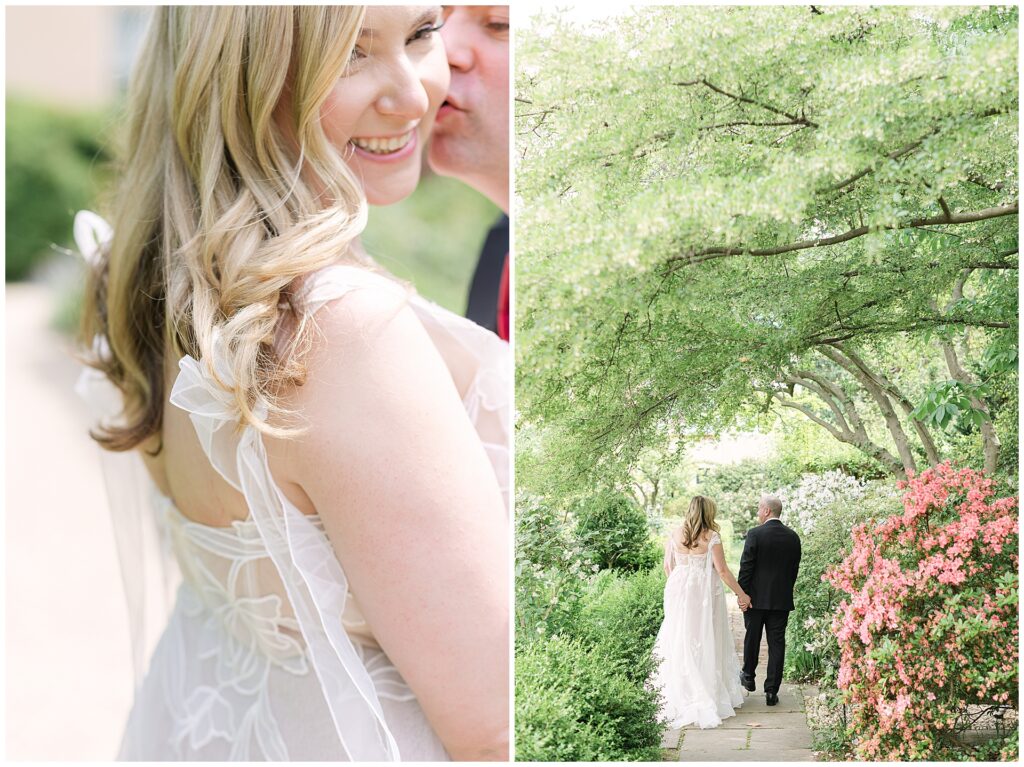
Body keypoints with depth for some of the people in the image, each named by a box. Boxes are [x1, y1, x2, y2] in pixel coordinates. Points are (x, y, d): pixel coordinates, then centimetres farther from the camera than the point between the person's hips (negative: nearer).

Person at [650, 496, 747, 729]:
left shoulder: (674, 535, 0)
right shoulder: (711, 537, -10)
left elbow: (668, 567, 7)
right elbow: (722, 570, -10)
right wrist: (741, 594, -1)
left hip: (679, 592, 3)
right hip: (705, 594, -3)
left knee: (681, 642, 9)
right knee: (707, 642, 6)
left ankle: (683, 696, 13)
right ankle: (713, 694, 12)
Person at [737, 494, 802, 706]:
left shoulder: (755, 534, -12)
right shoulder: (793, 537, 1)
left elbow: (745, 568, -12)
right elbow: (795, 569, 6)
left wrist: (742, 595, -4)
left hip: (756, 598, -2)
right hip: (782, 599, 2)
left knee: (752, 639, 16)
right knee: (776, 643, 4)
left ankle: (749, 677, 33)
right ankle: (771, 691, 3)